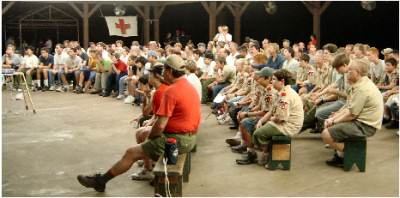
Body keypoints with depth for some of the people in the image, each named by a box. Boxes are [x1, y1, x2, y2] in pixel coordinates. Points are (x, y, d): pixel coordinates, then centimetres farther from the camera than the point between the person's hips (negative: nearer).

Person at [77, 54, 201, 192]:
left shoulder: (172, 91, -21)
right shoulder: (190, 86, 10)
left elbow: (160, 125, -24)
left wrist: (150, 137, -3)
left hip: (177, 140, -10)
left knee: (131, 153, -2)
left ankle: (100, 181, 9)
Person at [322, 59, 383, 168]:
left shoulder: (362, 89, -24)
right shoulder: (359, 84, 10)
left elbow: (351, 115, -21)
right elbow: (348, 105, 14)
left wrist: (334, 122, -7)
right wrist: (333, 118, 4)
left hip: (365, 126, -11)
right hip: (360, 120, 11)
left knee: (326, 134, -17)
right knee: (328, 121, 20)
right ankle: (340, 154, 17)